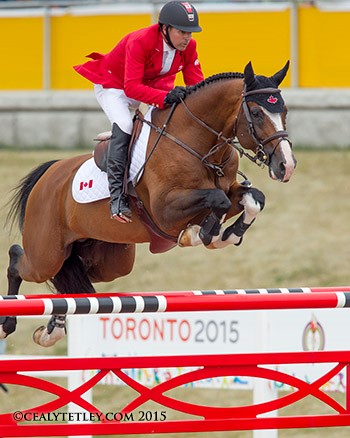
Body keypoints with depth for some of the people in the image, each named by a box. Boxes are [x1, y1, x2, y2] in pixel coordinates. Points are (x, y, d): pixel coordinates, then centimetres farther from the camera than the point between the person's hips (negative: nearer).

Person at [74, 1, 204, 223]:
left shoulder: (189, 47, -16)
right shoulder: (140, 42, -36)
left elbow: (196, 83, -13)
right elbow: (132, 88, -42)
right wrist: (165, 97, -55)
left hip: (154, 86, 8)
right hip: (113, 86, -7)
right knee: (124, 126, -31)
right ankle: (117, 195, -35)